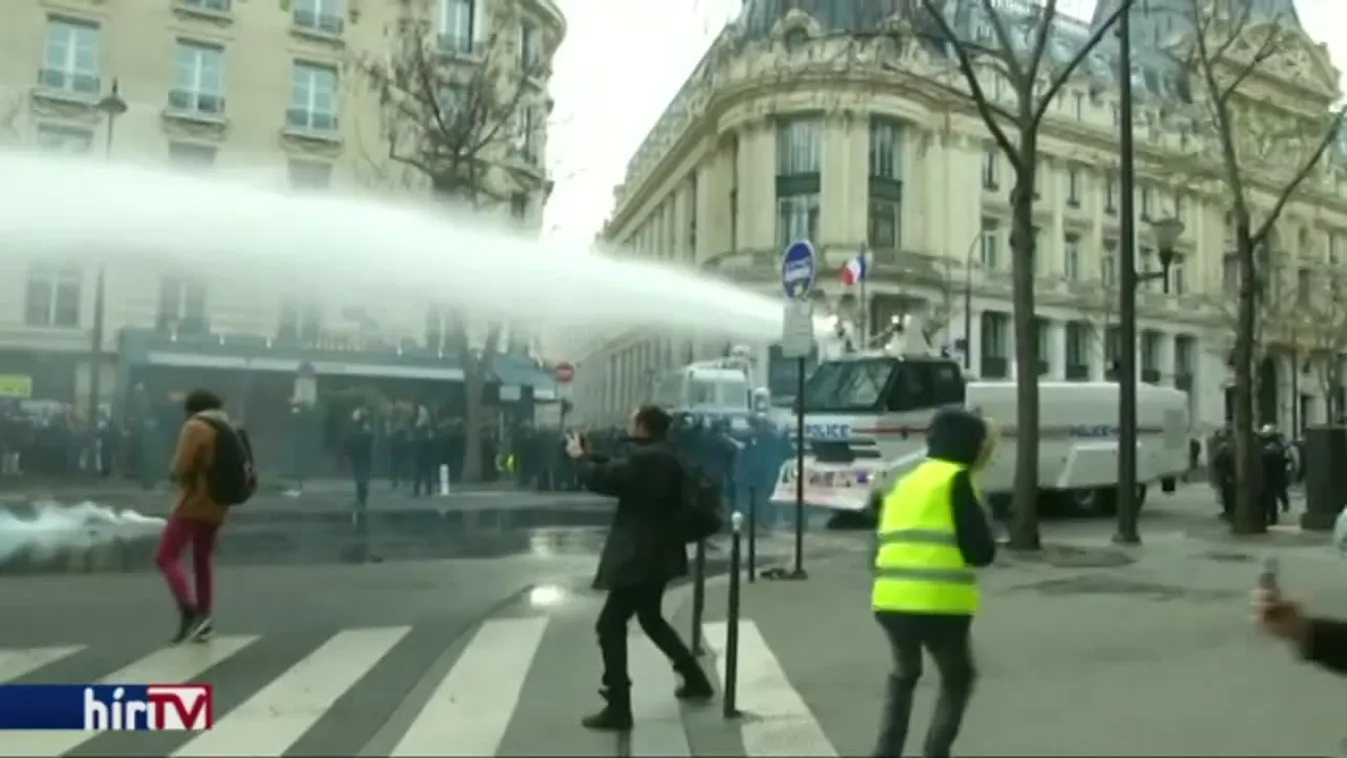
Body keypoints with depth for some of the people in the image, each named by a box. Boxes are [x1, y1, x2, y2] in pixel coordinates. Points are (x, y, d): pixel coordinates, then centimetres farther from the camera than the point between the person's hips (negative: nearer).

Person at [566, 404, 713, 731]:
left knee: (610, 625, -3)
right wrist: (591, 456, 14)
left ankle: (618, 709, 1)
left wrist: (580, 457, -4)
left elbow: (602, 480, -21)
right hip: (656, 554, 11)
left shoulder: (646, 458, -21)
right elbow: (618, 475, 19)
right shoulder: (662, 457, 11)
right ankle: (695, 679, 32)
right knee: (650, 618, 25)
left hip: (640, 557, -10)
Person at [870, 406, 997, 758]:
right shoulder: (956, 479, -3)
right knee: (957, 678, 20)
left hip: (891, 602, 6)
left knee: (903, 676, 28)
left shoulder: (905, 482, 18)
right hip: (939, 605, -6)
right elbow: (981, 552, -5)